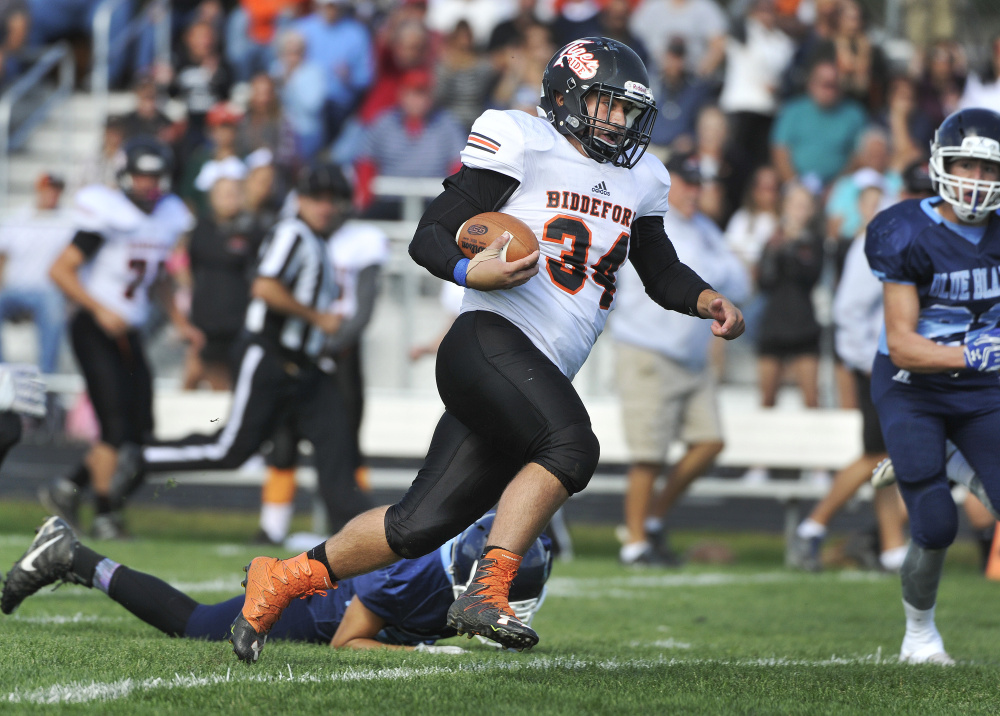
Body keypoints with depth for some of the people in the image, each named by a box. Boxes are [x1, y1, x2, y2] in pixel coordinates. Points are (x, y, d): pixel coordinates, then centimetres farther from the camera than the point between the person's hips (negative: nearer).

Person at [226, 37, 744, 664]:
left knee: (421, 526, 1)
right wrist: (471, 271, -25)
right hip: (489, 343, -7)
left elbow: (661, 272, 32)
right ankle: (487, 592, -29)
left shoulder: (636, 181, 19)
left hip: (541, 378, 7)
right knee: (571, 447, -31)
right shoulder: (524, 146, -3)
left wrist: (707, 300, 11)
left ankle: (284, 579, 15)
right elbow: (429, 237, -4)